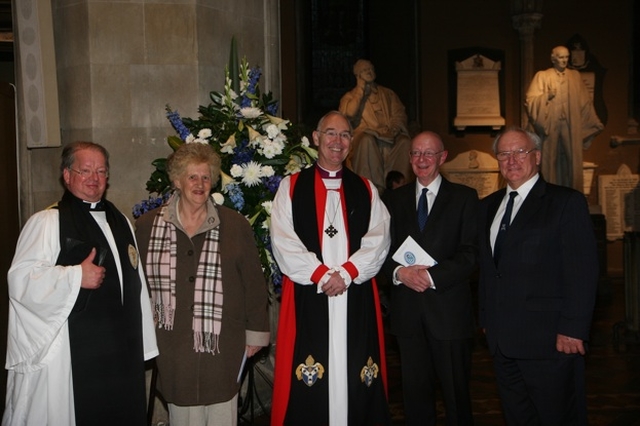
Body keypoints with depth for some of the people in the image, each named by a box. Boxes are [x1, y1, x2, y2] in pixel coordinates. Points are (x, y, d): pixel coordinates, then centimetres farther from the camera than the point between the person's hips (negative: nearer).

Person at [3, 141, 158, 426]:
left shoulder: (120, 222, 15)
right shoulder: (47, 222, -6)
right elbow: (20, 279, -15)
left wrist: (143, 344, 15)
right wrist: (76, 276, -22)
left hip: (123, 352, 6)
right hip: (72, 356, -6)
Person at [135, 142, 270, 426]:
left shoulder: (235, 225, 2)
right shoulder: (148, 225, 3)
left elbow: (254, 282, 4)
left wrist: (256, 332, 4)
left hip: (222, 343, 0)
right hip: (173, 346, 1)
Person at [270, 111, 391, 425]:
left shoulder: (366, 190, 13)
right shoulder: (291, 187, 6)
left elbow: (378, 240, 2)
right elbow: (283, 242, -4)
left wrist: (346, 273, -12)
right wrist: (321, 275, -12)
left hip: (356, 298, 2)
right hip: (307, 296, -2)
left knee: (355, 378, 3)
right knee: (308, 387, 0)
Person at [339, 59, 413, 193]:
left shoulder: (388, 94, 25)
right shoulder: (350, 96, 17)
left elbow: (400, 115, 13)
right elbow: (348, 114, -5)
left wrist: (393, 128, -9)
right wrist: (360, 91, 0)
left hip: (390, 136, 2)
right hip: (365, 135, -2)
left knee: (405, 142, -30)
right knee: (367, 140, -38)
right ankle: (375, 186, -37)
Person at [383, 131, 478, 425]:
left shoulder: (464, 197, 3)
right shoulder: (395, 199, 13)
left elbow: (470, 253, -6)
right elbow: (384, 249, 7)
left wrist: (432, 276, -18)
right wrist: (399, 272, -13)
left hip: (449, 308, -3)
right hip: (407, 311, 3)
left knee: (456, 393, 6)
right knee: (415, 391, 10)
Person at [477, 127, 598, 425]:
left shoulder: (567, 202, -5)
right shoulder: (488, 206, 15)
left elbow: (583, 272, -10)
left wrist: (572, 329, -15)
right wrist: (486, 319, 12)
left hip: (550, 341, -6)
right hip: (502, 341, 6)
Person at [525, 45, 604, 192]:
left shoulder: (575, 76, 13)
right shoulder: (542, 76, 4)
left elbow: (585, 102, 16)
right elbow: (531, 100, -3)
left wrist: (593, 124, 14)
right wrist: (547, 96, -18)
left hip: (571, 126, 2)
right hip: (550, 125, -2)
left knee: (572, 160, -1)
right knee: (551, 160, -1)